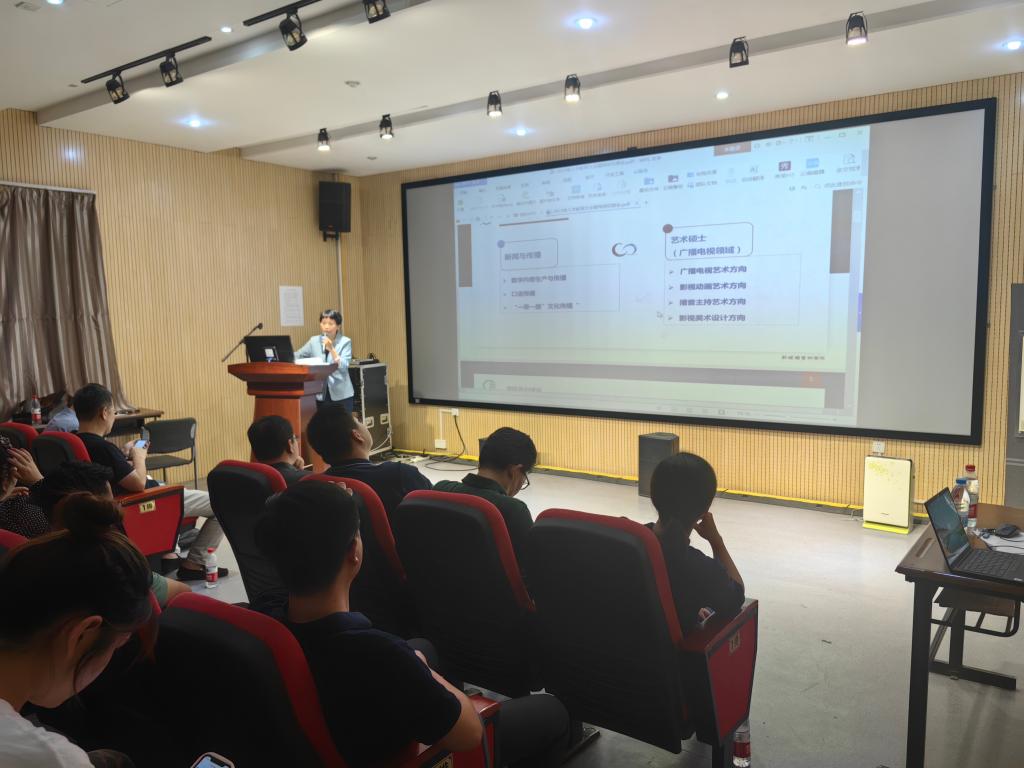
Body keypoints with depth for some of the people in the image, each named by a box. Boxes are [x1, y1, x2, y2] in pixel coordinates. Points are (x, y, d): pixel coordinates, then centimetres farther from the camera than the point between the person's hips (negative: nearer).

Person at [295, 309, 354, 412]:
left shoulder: (345, 342, -3)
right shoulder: (314, 341, 8)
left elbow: (344, 367, -13)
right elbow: (296, 356, 11)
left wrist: (331, 349, -20)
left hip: (342, 394, -3)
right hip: (321, 394, 3)